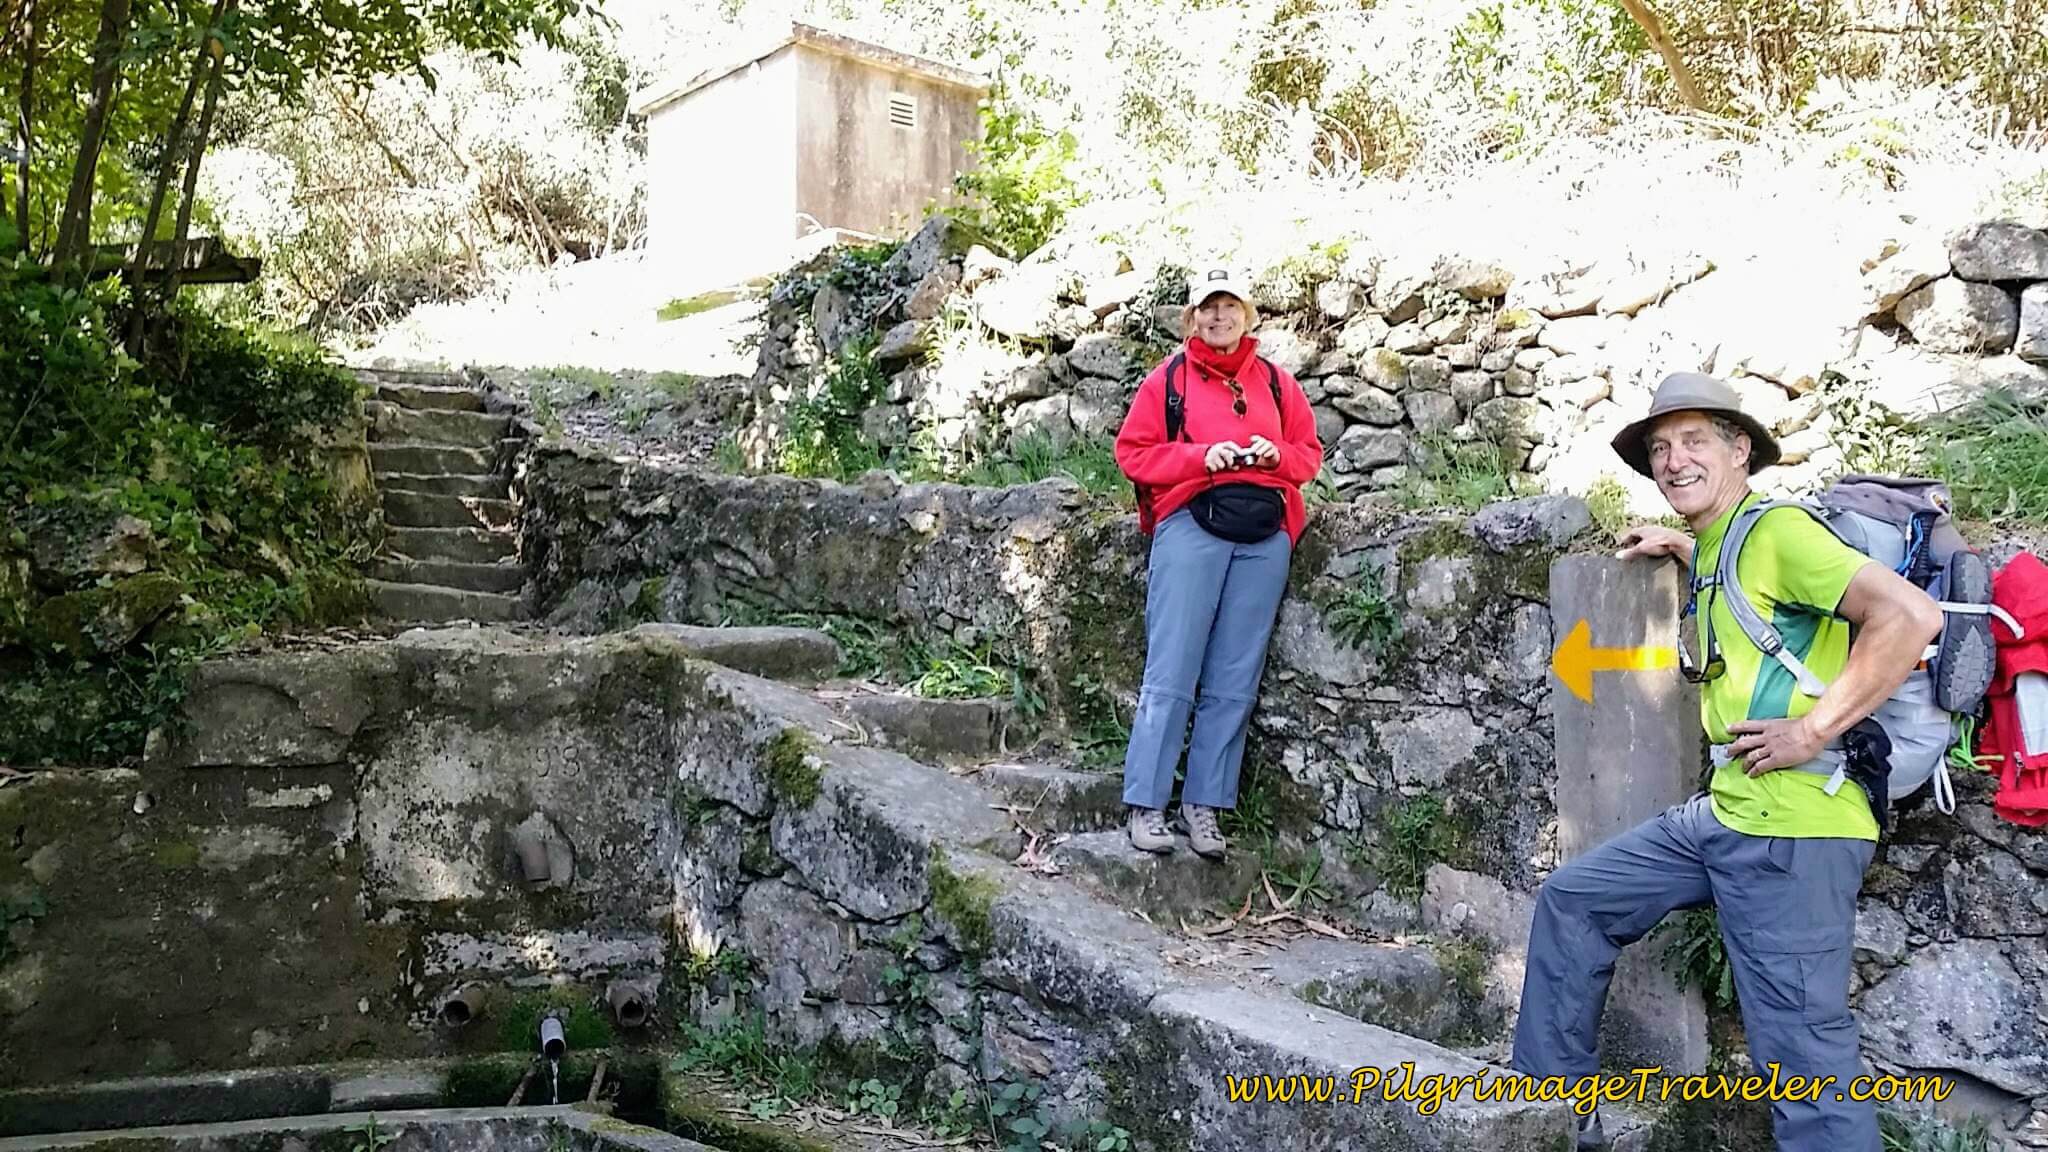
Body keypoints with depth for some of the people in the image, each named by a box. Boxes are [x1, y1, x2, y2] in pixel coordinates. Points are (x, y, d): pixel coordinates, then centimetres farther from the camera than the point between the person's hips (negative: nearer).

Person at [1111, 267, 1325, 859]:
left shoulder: (1275, 382, 17)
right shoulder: (1170, 377, 8)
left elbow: (1310, 451, 20)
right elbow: (1133, 450, 3)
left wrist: (1277, 455, -3)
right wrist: (1202, 456, -10)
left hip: (1264, 536, 4)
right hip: (1191, 526, -3)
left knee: (1234, 684, 4)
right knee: (1170, 677, -6)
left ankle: (1204, 805, 12)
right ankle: (1146, 806, -1)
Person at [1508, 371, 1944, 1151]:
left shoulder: (1777, 530, -11)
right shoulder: (1716, 547, 16)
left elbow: (1912, 616, -21)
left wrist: (1816, 728, -20)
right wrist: (1682, 551, 29)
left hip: (1792, 828, -10)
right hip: (1724, 812, 10)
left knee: (1802, 1056, -7)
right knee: (1572, 900, 17)